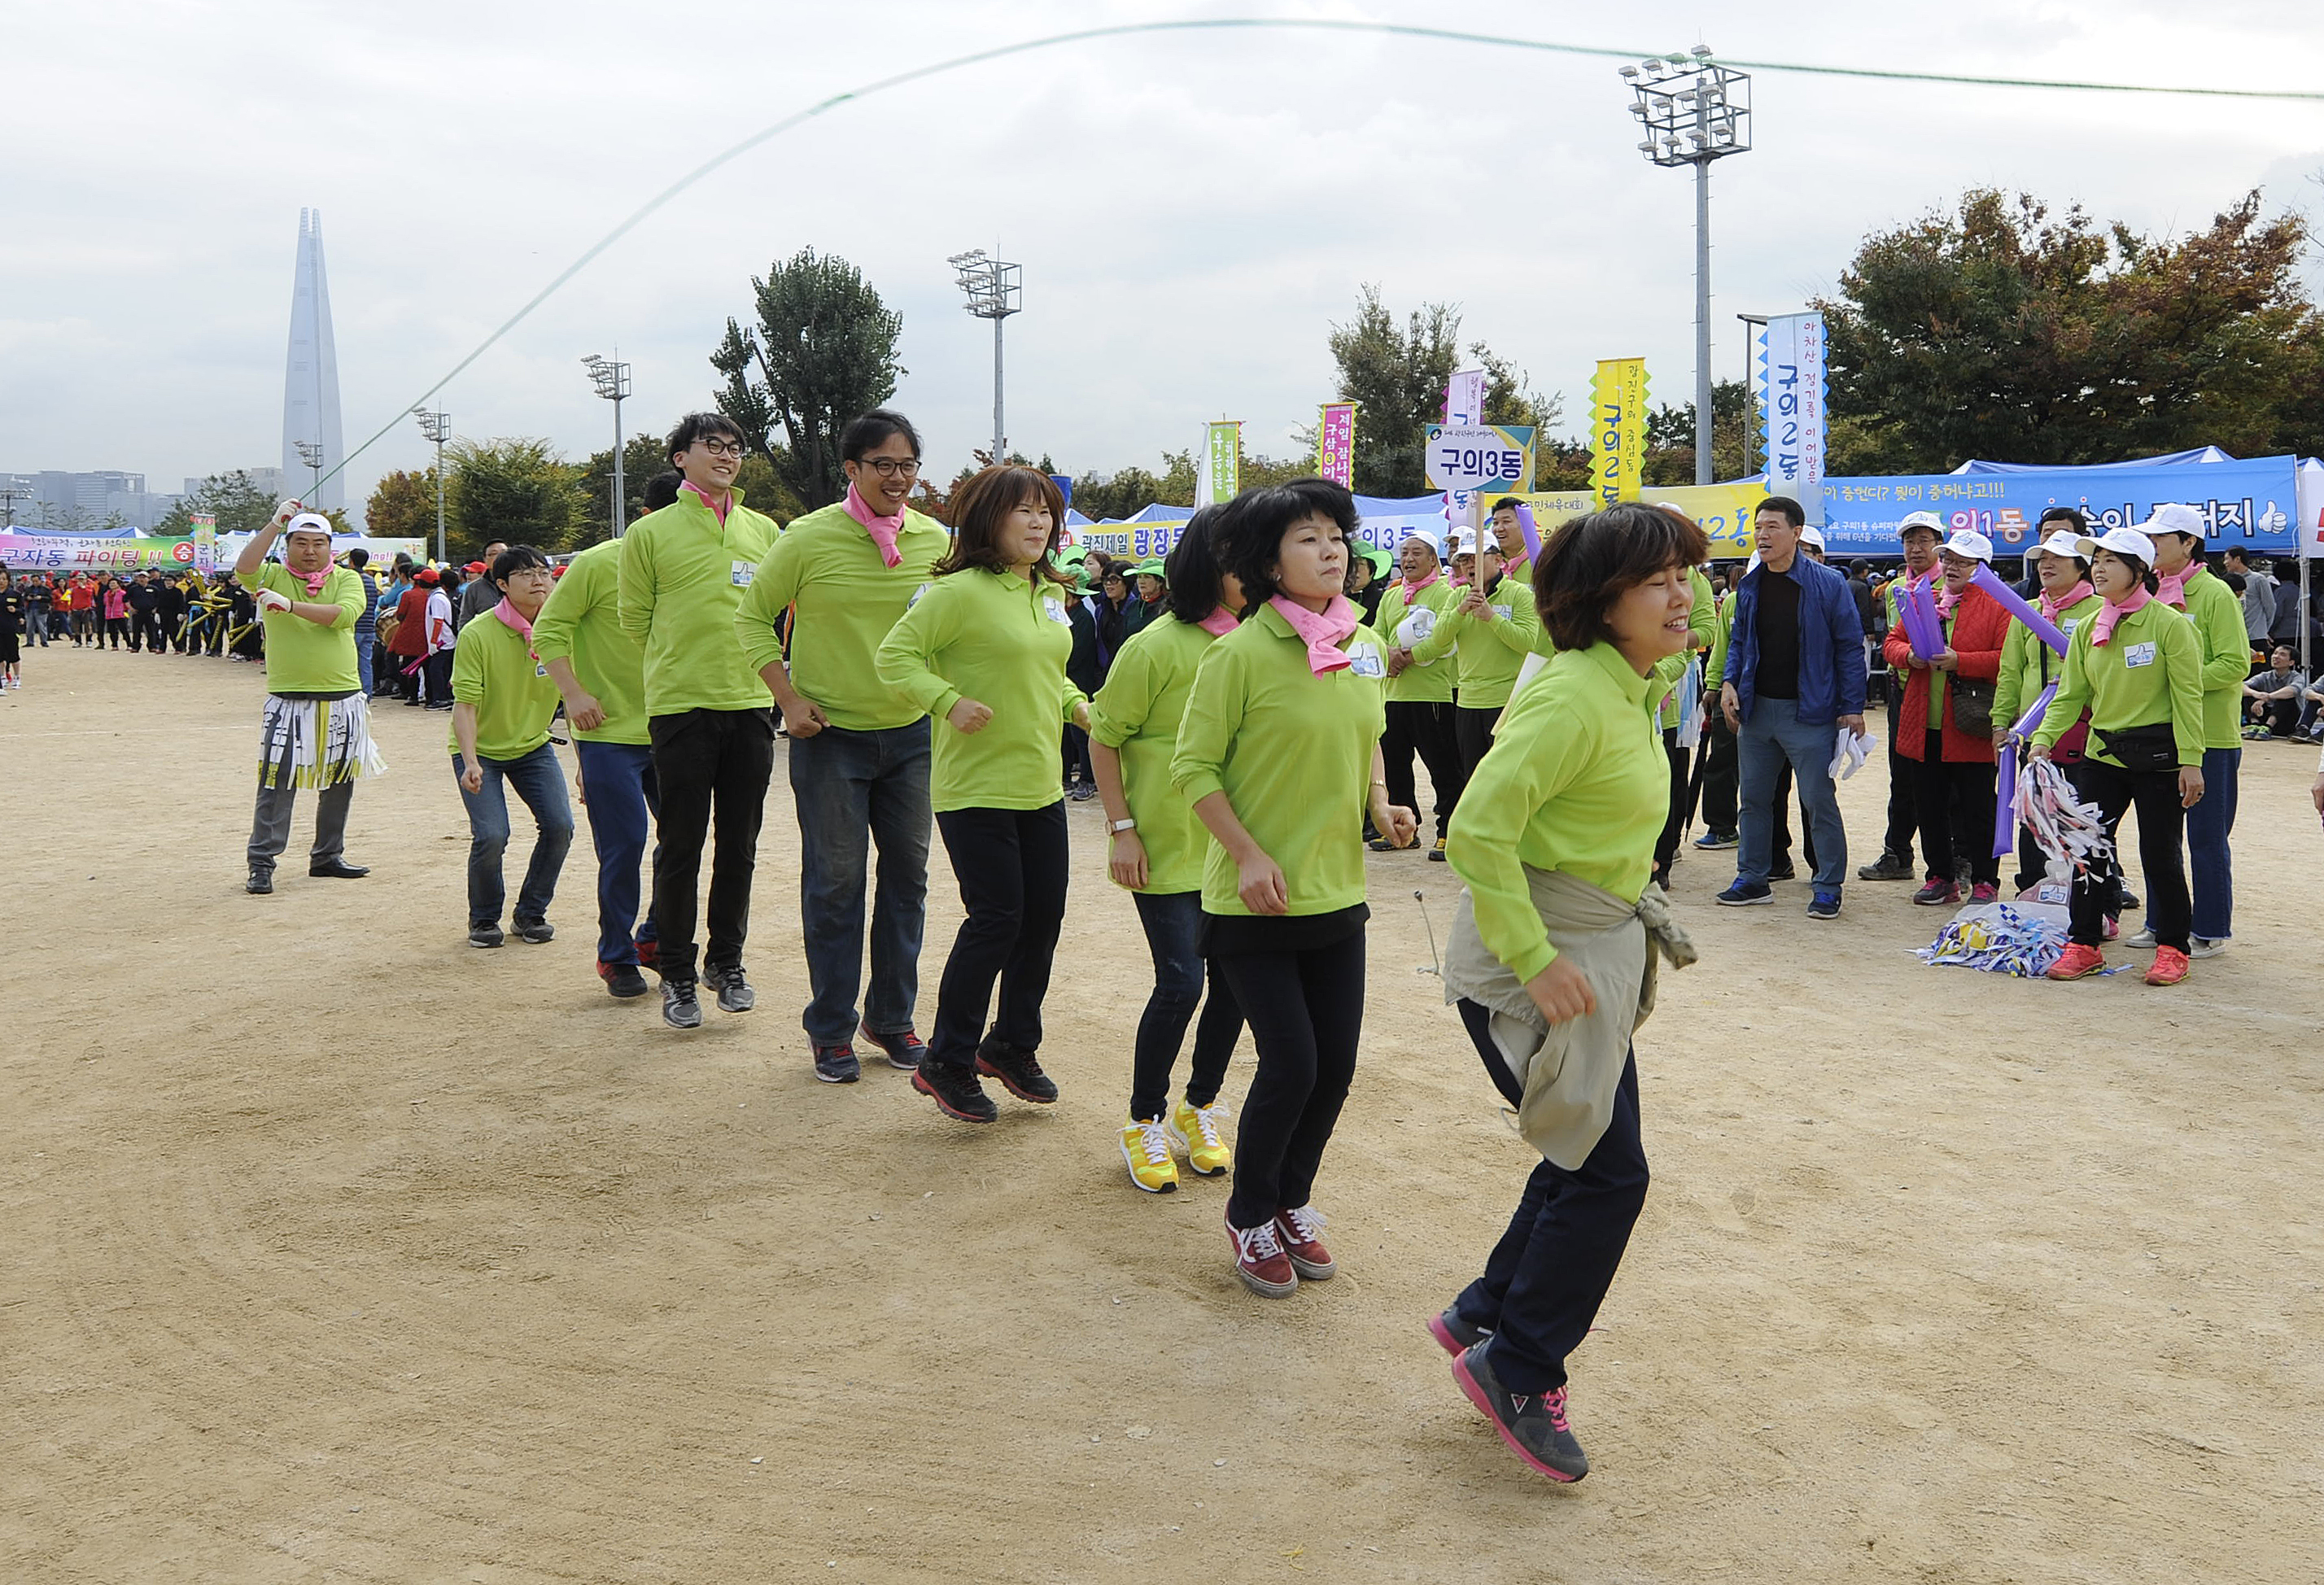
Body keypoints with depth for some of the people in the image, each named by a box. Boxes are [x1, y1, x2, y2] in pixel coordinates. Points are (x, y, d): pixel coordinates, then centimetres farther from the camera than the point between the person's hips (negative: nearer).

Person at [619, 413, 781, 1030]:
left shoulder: (763, 530, 9)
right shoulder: (650, 533, 0)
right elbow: (635, 620, 6)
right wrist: (683, 663, 12)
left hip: (752, 704, 3)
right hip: (680, 706, -3)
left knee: (739, 845, 10)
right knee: (681, 847, 2)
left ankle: (726, 961, 24)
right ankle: (676, 973, 13)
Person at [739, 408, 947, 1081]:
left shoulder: (933, 540, 1)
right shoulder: (810, 538, -10)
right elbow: (753, 617, -1)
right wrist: (789, 698, -10)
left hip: (911, 732, 4)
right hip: (831, 735, -4)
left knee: (907, 875, 10)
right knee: (835, 883, 1)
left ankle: (892, 1017, 26)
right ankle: (831, 1031, 14)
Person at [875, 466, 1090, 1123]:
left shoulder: (1049, 594, 11)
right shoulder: (961, 591, -14)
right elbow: (894, 656, -14)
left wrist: (1077, 704, 7)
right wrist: (949, 702, -26)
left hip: (1040, 786, 8)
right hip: (975, 789, -8)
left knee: (1043, 917, 11)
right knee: (996, 920, -6)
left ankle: (1012, 1045, 30)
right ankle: (946, 1063, 10)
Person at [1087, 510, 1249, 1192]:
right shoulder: (1159, 645, -11)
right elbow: (1104, 736, -5)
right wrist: (1121, 828, -10)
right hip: (1168, 846, -5)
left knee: (1234, 978, 8)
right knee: (1180, 983, -6)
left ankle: (1199, 1109, 29)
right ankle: (1145, 1122, 14)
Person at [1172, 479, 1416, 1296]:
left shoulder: (1367, 647, 4)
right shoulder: (1242, 653, -15)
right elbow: (1194, 766, -11)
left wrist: (1381, 804, 1)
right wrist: (1249, 855, -19)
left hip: (1337, 891, 6)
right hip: (1254, 901, -6)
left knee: (1336, 1062, 9)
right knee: (1291, 1063, -4)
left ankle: (1292, 1202, 32)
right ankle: (1250, 1216, 20)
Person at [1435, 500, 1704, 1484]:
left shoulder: (1631, 691, 9)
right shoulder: (1574, 696, -22)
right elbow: (1479, 829, -28)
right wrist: (1538, 959, -28)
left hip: (1593, 952, 10)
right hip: (1534, 958, -10)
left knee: (1586, 1159, 16)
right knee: (1607, 1173, -3)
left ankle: (1485, 1319, 32)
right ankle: (1517, 1369, 14)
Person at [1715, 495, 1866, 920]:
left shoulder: (1828, 584, -8)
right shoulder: (1749, 586, 7)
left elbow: (1849, 646, -6)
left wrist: (1852, 707, -9)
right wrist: (1729, 683, 0)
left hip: (1808, 712, -5)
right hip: (1756, 708, 6)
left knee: (1818, 801, -1)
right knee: (1754, 799, 12)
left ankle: (1829, 888, 8)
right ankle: (1753, 879, 23)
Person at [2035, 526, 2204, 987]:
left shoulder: (2168, 624, -9)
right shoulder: (2088, 629, 6)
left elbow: (2188, 695, -11)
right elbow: (2070, 694, 7)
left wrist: (2191, 761, -15)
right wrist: (2043, 739, -8)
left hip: (2159, 758, -5)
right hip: (2104, 754, 5)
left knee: (2160, 854, 2)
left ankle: (2173, 948, 16)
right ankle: (2084, 944, 14)